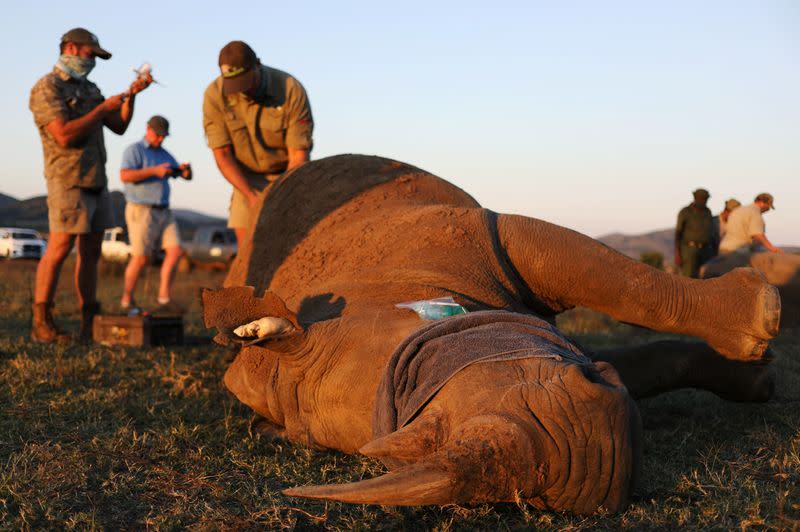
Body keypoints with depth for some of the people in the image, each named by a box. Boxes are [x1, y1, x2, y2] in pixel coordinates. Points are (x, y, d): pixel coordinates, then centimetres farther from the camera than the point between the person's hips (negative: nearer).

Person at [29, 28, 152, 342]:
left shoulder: (89, 89, 18)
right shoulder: (47, 88, -8)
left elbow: (119, 126, 17)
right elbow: (65, 136, -20)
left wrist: (130, 95, 3)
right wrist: (103, 108, -13)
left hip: (96, 181, 8)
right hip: (68, 181, -8)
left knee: (91, 252, 6)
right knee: (59, 249, -12)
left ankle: (90, 324, 9)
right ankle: (42, 325, -7)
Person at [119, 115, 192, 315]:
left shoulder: (164, 155, 16)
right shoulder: (134, 150, -6)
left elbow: (187, 176, 14)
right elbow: (125, 176, -22)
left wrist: (186, 169, -10)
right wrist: (154, 171, -28)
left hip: (163, 212, 7)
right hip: (141, 210, -7)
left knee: (175, 251, -7)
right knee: (141, 257, -5)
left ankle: (164, 299, -6)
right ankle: (127, 301, 11)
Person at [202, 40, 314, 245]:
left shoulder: (292, 90, -26)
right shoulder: (214, 95, -19)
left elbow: (299, 155, -22)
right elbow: (222, 154, -15)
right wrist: (253, 197, -23)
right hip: (247, 178, 2)